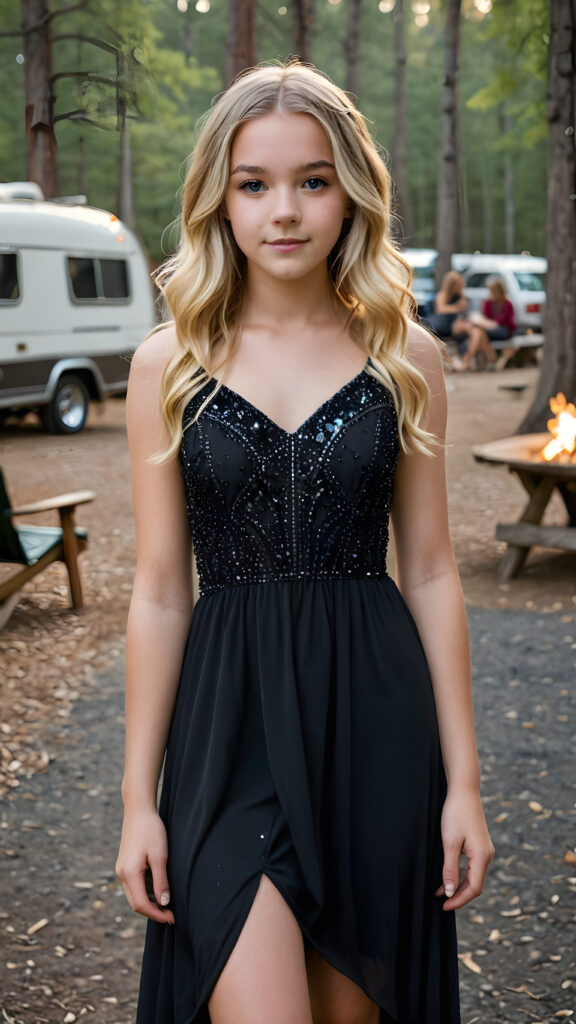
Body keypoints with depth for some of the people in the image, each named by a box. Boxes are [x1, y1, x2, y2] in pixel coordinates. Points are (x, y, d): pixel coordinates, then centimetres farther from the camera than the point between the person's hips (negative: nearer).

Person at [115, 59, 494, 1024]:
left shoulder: (406, 356, 2)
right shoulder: (167, 365, 0)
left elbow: (430, 573, 4)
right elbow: (159, 594, 1)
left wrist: (463, 780, 2)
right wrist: (138, 797, 0)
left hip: (375, 717, 1)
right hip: (231, 719, -1)